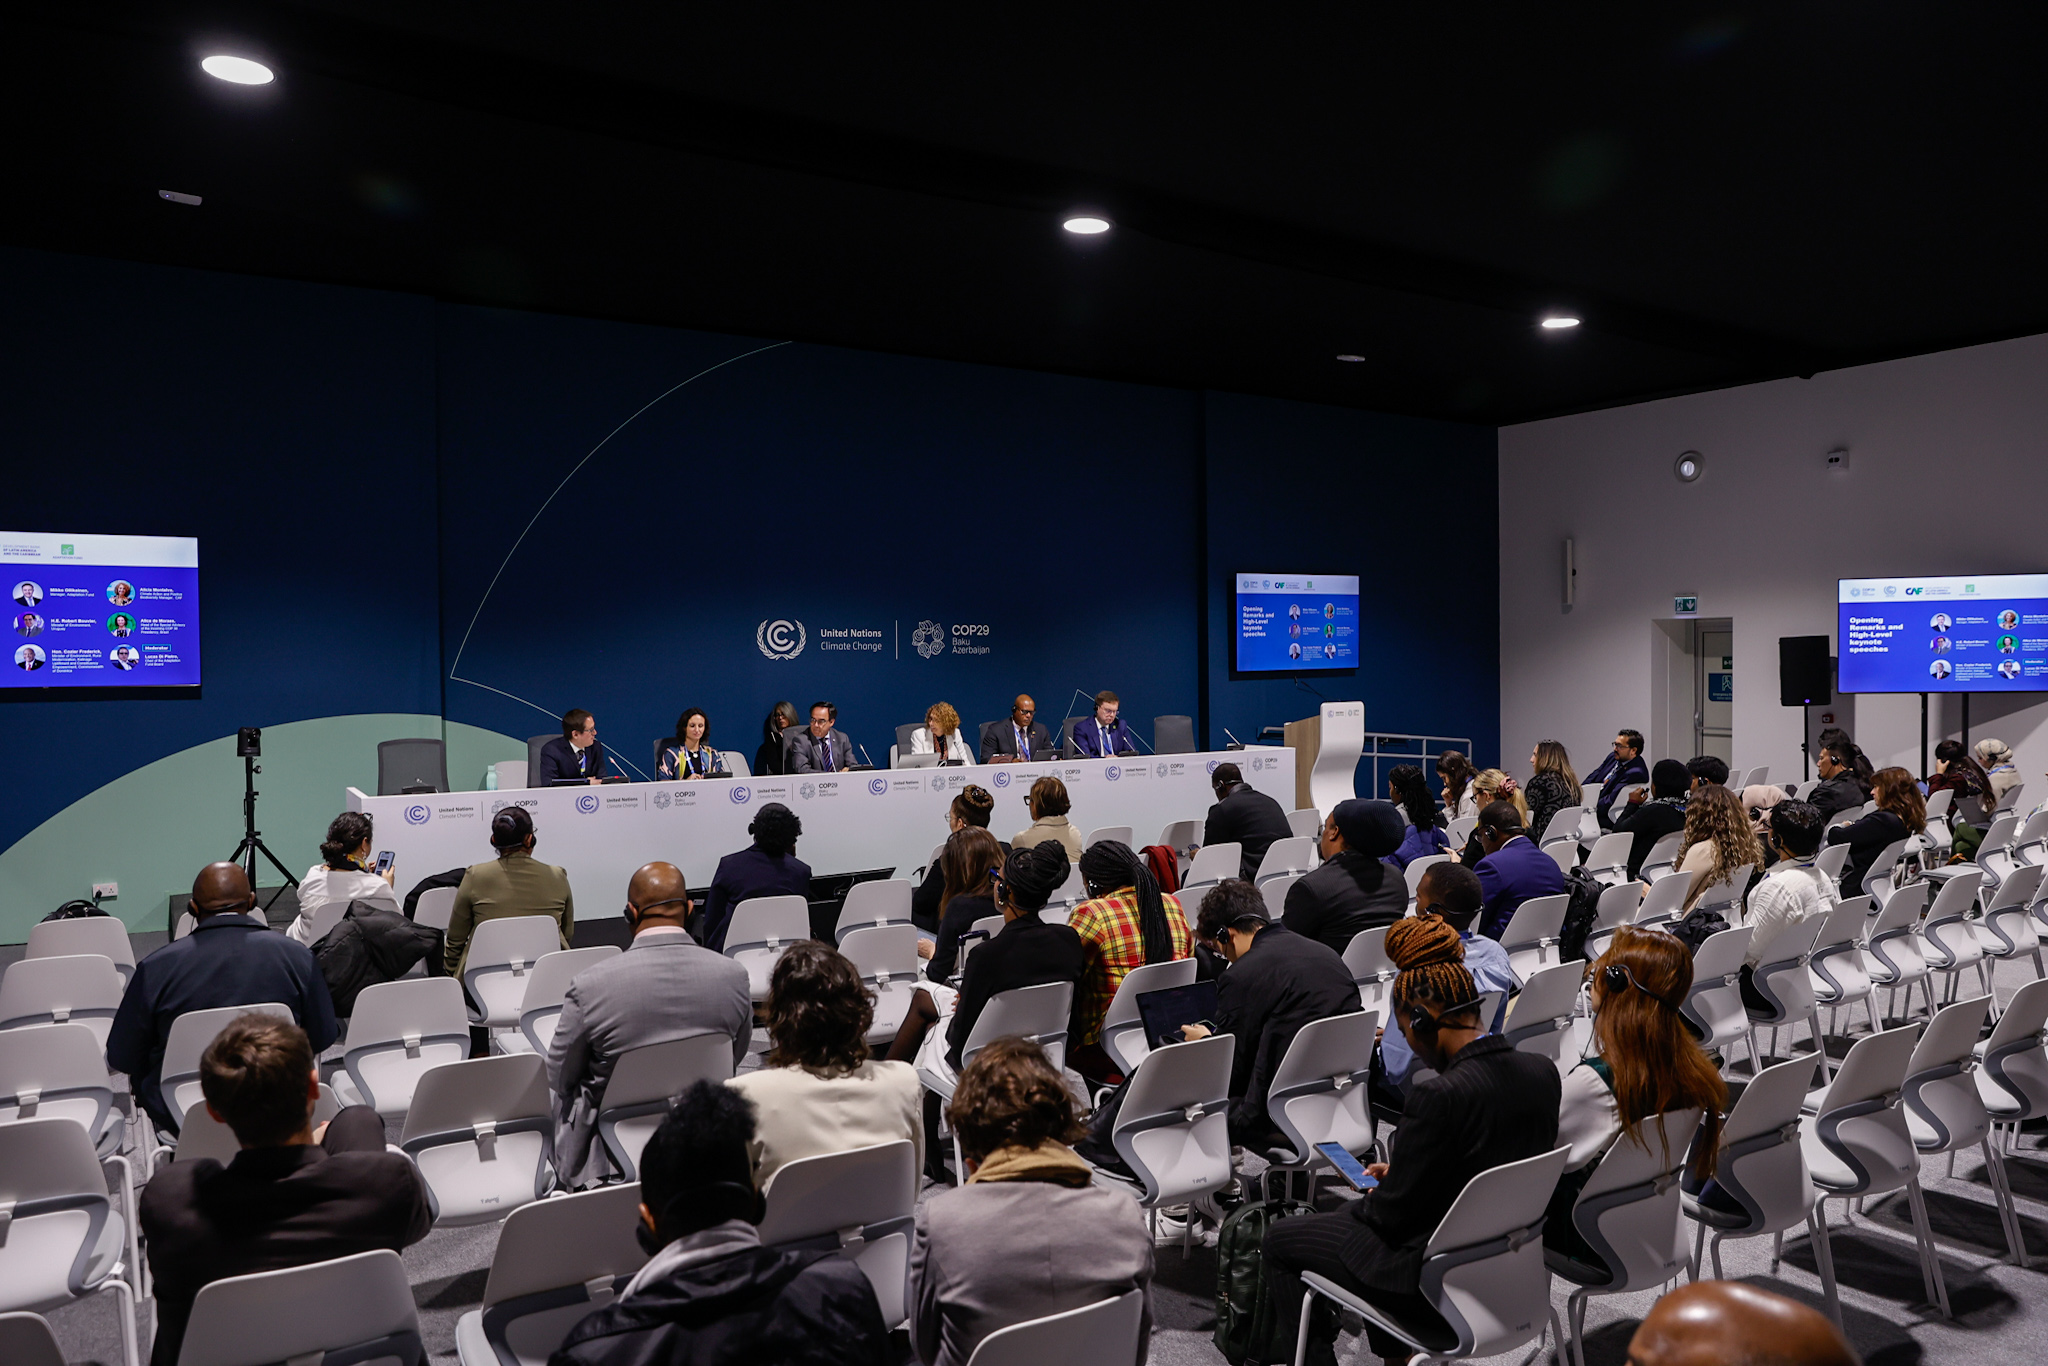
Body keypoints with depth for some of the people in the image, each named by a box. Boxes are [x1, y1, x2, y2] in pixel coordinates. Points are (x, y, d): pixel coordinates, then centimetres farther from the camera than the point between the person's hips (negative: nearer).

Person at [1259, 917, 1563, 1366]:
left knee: (1279, 1239, 11)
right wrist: (1397, 1176, 12)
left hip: (1444, 1286, -8)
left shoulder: (1439, 1096, -30)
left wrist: (1372, 1197, 4)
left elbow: (1393, 1213, -18)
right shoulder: (1542, 1072, -7)